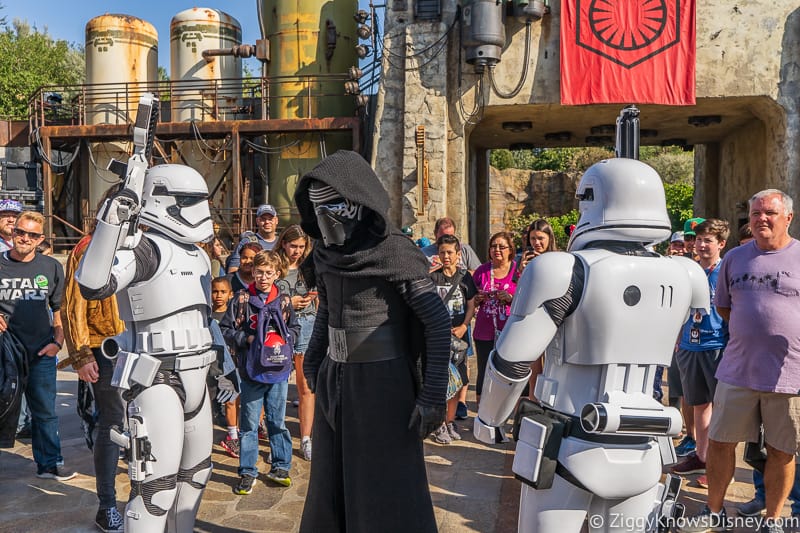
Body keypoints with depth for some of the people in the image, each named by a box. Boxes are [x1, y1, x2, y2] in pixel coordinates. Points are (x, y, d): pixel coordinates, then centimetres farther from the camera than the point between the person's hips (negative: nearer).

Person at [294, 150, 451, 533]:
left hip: (382, 382, -6)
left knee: (386, 499, 4)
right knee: (330, 490, 17)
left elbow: (438, 322, -16)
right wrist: (312, 362, 18)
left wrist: (433, 395, -18)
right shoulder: (327, 252, 3)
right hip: (334, 379, 7)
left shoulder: (393, 251, -16)